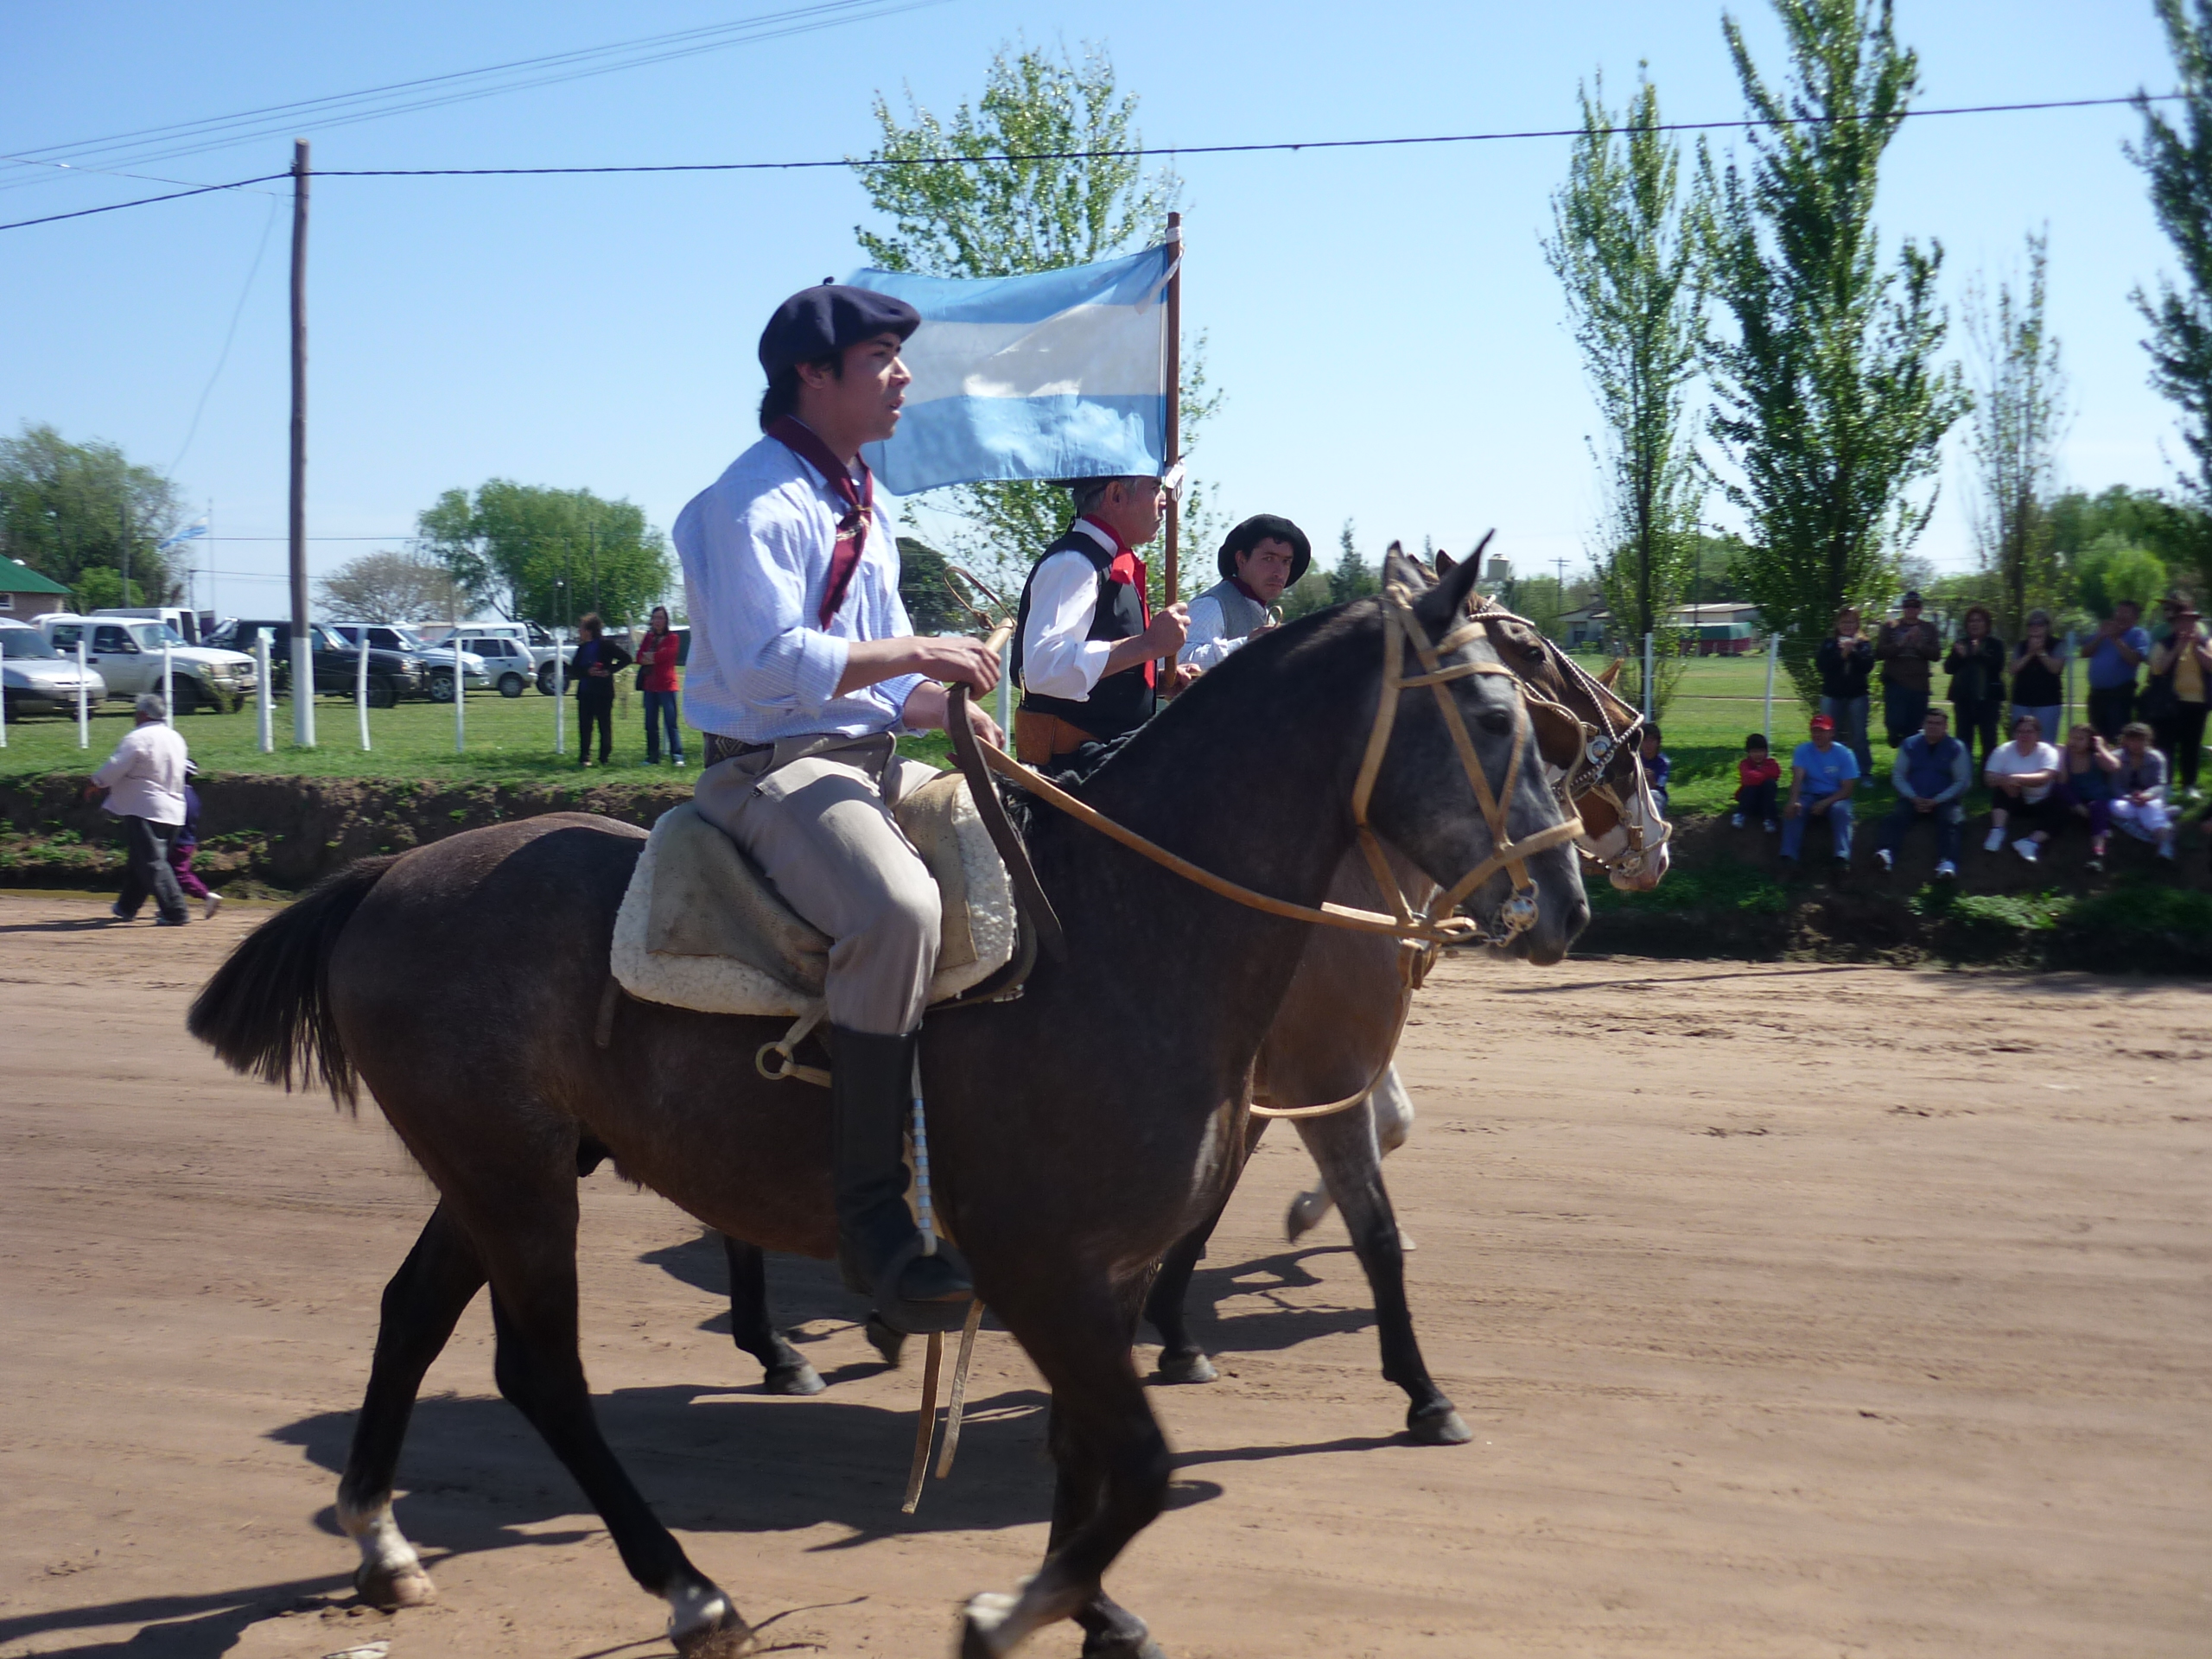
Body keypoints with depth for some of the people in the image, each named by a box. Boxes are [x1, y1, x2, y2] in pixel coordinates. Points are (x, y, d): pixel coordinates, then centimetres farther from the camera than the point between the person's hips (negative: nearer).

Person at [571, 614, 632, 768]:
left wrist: (610, 671, -13)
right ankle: (584, 757, 5)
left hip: (603, 692, -5)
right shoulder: (582, 647, 13)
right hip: (585, 692, 5)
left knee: (604, 725, 1)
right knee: (584, 726, 2)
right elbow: (573, 669, 9)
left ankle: (605, 757, 7)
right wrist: (587, 671, -11)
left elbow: (626, 658, -7)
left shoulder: (606, 645, -5)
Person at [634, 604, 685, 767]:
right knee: (651, 724, 6)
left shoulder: (672, 638, 2)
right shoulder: (648, 637, 16)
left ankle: (677, 756, -13)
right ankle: (652, 757, 11)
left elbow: (668, 654, -14)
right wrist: (652, 658, -11)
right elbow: (640, 657, 5)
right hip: (650, 686, 5)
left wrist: (650, 658, -4)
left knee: (671, 723, -10)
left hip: (666, 686, -5)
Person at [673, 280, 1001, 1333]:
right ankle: (872, 1217, -32)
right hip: (773, 769, -10)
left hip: (872, 760, 10)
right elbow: (770, 662, -23)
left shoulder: (863, 505, 19)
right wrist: (913, 654, -19)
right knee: (896, 907, -36)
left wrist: (943, 705, 2)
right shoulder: (753, 505, -11)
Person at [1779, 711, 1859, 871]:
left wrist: (1825, 803, -25)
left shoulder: (1844, 754, -5)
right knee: (1792, 810, -30)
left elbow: (1848, 788, -9)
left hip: (1835, 798, -1)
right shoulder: (1803, 751, -2)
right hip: (1809, 796, 1)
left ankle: (1842, 857, -48)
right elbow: (1797, 778, -17)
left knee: (1841, 810, -35)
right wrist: (1793, 801, -38)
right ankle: (1789, 856, -43)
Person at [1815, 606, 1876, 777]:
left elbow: (1867, 666, -7)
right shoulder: (1828, 643, 5)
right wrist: (1842, 655, -15)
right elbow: (1821, 664, -8)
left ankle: (1864, 773, 6)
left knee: (1859, 735, 0)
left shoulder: (1863, 644, 4)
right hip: (1832, 694, 1)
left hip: (1857, 695, -1)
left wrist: (1852, 652, -17)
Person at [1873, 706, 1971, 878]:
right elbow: (1898, 775, 8)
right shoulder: (1909, 745, 11)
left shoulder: (1956, 748, 4)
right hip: (1913, 800, 2)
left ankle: (1947, 863, -56)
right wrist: (1914, 798, -9)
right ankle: (1887, 854, -54)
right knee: (1894, 818, -29)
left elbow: (1962, 781, 0)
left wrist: (1936, 801, -12)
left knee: (1950, 822, -34)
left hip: (1945, 801, -2)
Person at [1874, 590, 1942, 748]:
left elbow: (1936, 654, 1)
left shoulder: (1929, 629, 11)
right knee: (1895, 723, -12)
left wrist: (1919, 645, -14)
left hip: (1919, 686, 2)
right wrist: (1900, 644, -15)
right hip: (1895, 684, -2)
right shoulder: (1889, 627, 7)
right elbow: (1879, 653, -4)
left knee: (1915, 729, 3)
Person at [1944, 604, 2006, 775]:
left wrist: (1979, 653, -24)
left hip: (1987, 698, -3)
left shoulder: (1995, 644, 3)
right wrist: (1958, 655, -14)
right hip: (1963, 698, 3)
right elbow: (1949, 667, 6)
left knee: (1989, 741, -6)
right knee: (1963, 741, 1)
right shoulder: (1960, 643, 13)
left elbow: (1998, 666, -11)